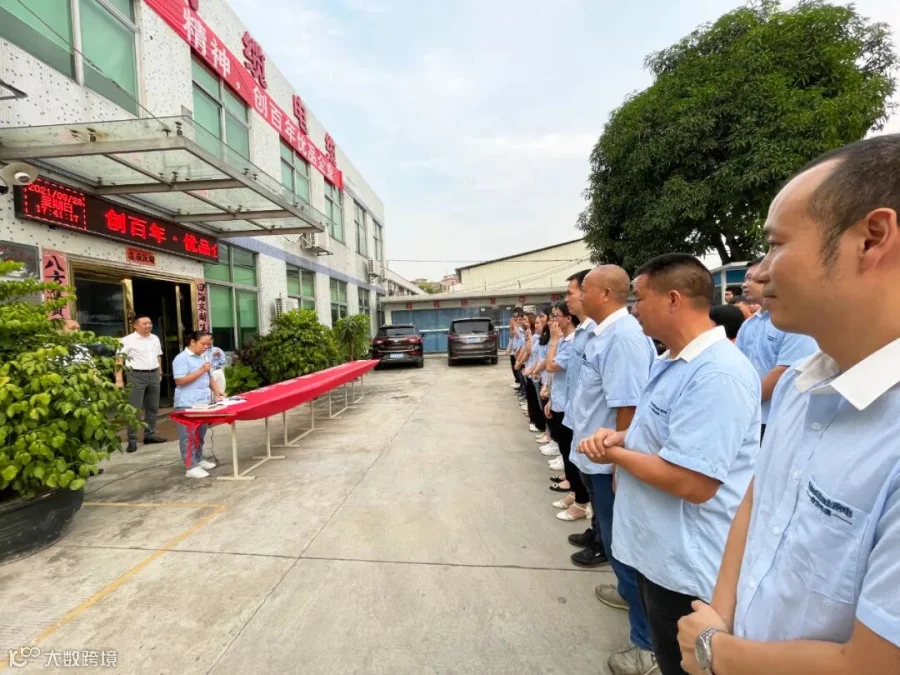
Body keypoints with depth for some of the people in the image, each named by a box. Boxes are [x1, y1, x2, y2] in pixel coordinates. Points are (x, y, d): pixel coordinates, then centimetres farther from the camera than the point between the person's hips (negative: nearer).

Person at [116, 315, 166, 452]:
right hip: (136, 376, -6)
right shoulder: (128, 340, -8)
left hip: (153, 375, 6)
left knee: (153, 407, 12)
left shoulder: (155, 338, 11)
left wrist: (159, 373, 17)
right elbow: (119, 360, -11)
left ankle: (150, 435, 24)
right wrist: (119, 380, -17)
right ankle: (132, 440, 4)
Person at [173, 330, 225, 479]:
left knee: (200, 435, 16)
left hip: (203, 403, 8)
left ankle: (199, 460, 28)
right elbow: (180, 381, -18)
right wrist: (201, 370, -18)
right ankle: (191, 467, 2)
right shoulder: (182, 359, -11)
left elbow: (208, 377, 21)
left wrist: (216, 390, 5)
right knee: (188, 436, -2)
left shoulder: (201, 358, 15)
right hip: (187, 405, -8)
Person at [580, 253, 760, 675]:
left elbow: (691, 483, -31)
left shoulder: (718, 373, -27)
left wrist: (614, 452, -18)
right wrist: (619, 438, -5)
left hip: (688, 565, -9)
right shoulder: (671, 362, 6)